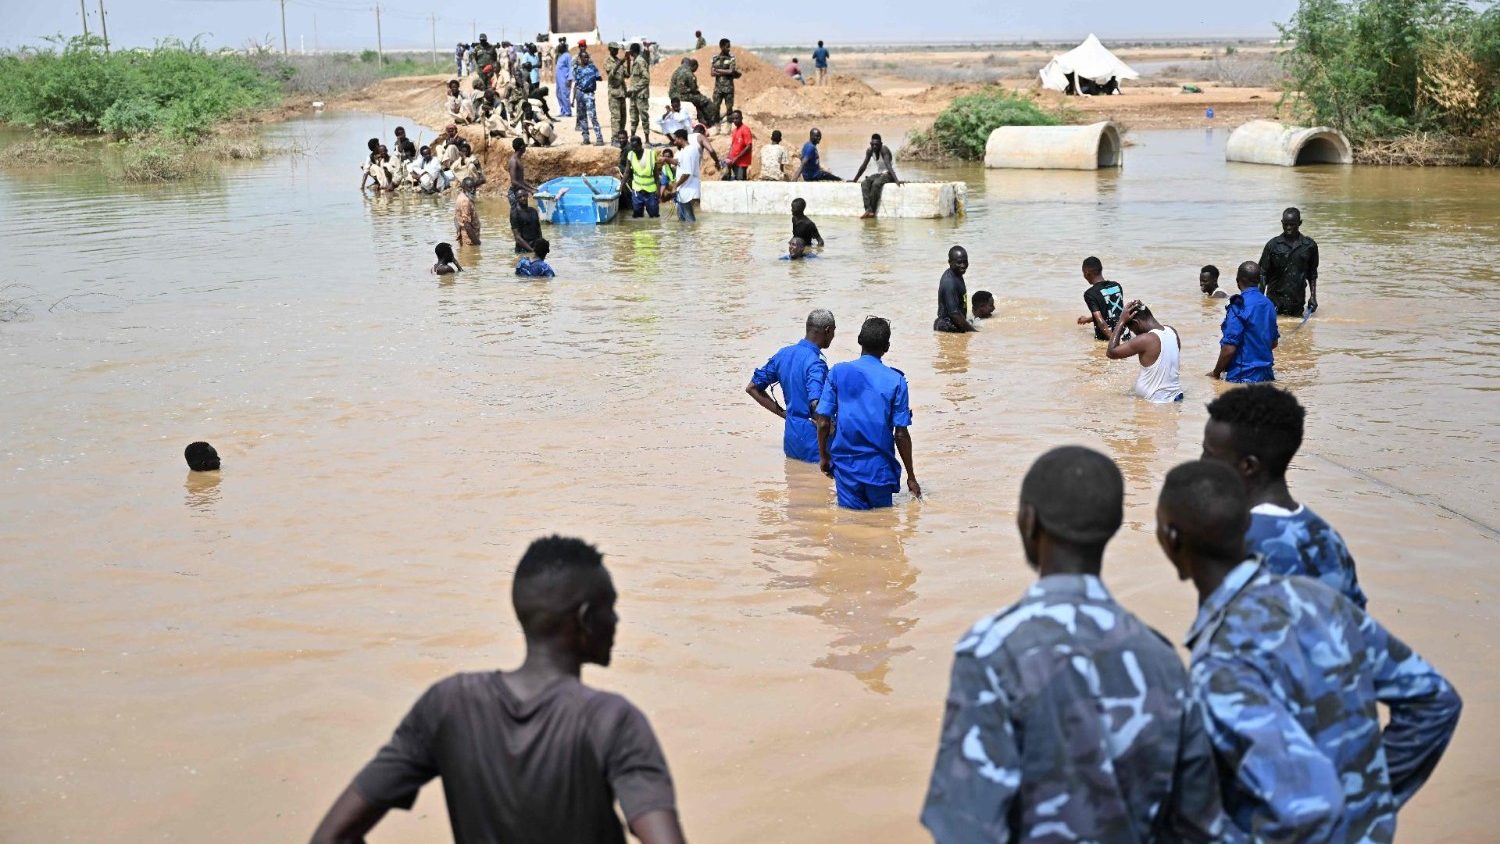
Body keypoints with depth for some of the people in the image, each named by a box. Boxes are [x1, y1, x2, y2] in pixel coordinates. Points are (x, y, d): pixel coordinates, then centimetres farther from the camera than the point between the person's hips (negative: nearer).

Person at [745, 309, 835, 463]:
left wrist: (784, 413, 10)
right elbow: (816, 405, -34)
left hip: (791, 437, 8)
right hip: (812, 439, -8)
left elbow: (752, 388, 11)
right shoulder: (815, 363, -20)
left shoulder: (784, 354, 4)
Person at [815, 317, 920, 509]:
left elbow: (823, 423, -4)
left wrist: (823, 456, 12)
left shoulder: (838, 372, -3)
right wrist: (911, 477, 4)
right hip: (880, 467, -1)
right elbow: (901, 434, -5)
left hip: (845, 464, 1)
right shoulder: (896, 381, -6)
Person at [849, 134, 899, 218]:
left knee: (875, 184, -35)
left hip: (888, 174, -6)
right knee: (864, 184, -23)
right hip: (878, 174, 6)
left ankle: (871, 211, -31)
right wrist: (855, 179, 10)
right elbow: (863, 166, 7)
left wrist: (896, 180, -42)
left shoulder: (884, 150, -20)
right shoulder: (870, 151, -1)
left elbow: (888, 165, -32)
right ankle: (868, 210, -36)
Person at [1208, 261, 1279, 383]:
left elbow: (1229, 348, -20)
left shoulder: (1239, 307, -18)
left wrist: (1216, 373, -8)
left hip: (1242, 377, -8)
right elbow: (1274, 342, 17)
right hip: (1266, 374, 8)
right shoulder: (1268, 304, 7)